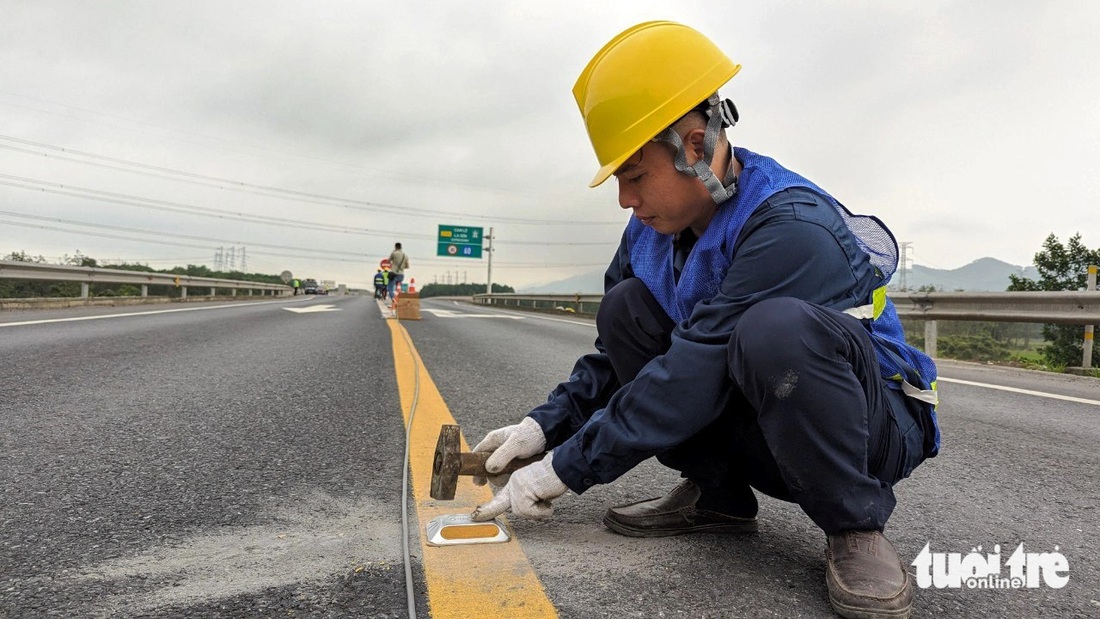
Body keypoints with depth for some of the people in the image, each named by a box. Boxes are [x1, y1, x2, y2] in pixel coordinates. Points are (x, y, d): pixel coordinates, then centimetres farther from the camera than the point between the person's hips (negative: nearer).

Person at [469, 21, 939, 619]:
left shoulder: (792, 228, -28)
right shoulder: (657, 225, -3)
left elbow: (693, 378, -31)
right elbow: (618, 351, 4)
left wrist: (565, 470, -24)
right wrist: (544, 425, -9)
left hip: (876, 428, -6)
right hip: (761, 436, 7)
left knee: (776, 327, -38)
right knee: (626, 307, -10)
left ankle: (854, 525, -13)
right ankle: (717, 496, 1)